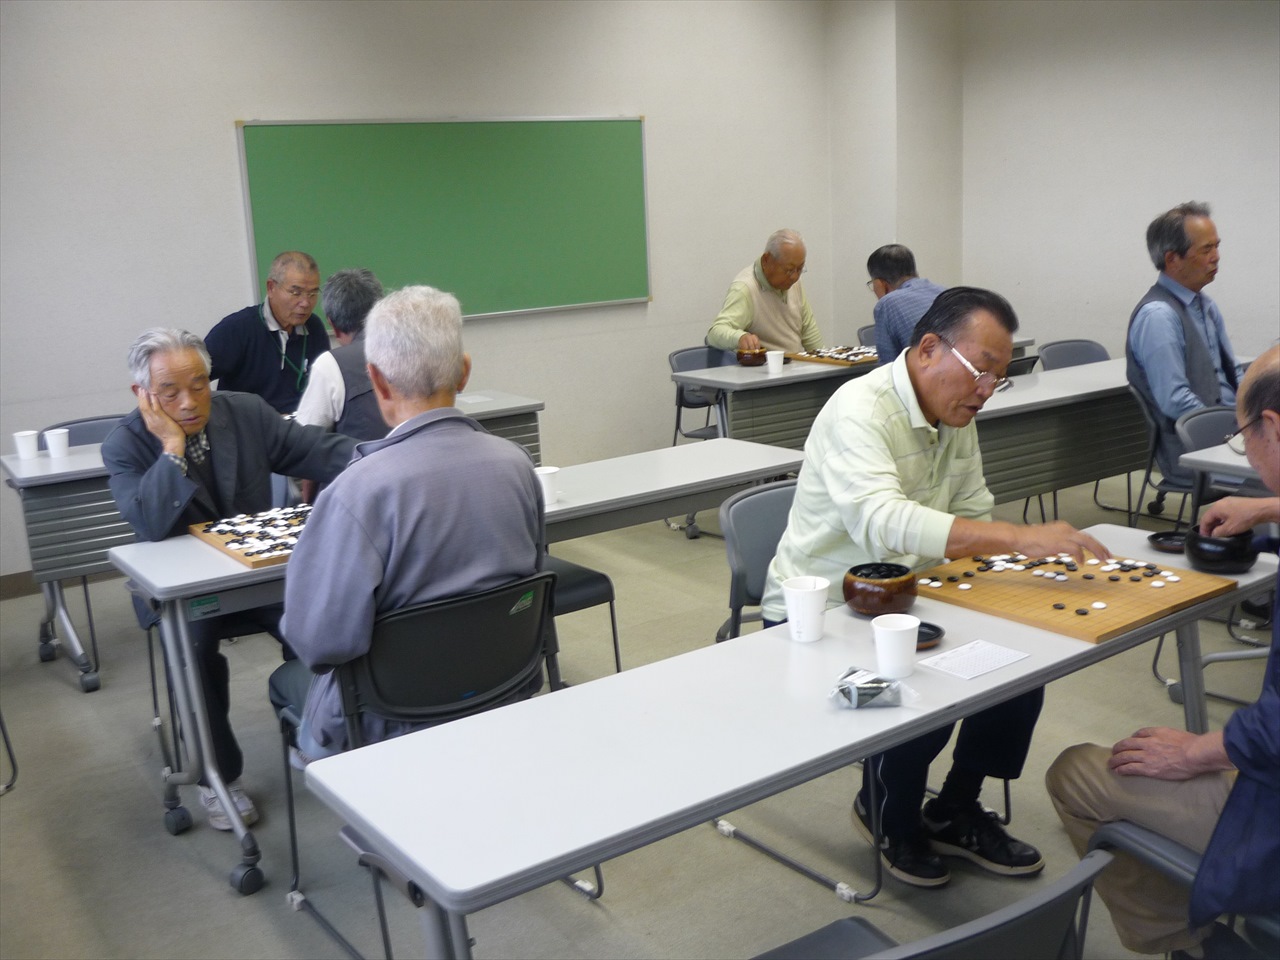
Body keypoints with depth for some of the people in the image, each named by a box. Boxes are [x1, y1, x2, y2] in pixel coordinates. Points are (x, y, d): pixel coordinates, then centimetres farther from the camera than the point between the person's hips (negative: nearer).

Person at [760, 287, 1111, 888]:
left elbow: (974, 519, 8)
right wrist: (1018, 538, -47)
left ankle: (955, 812, 14)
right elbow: (881, 520, -41)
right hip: (817, 615, -8)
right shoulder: (858, 411, -24)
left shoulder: (956, 418, 4)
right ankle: (886, 812, 5)